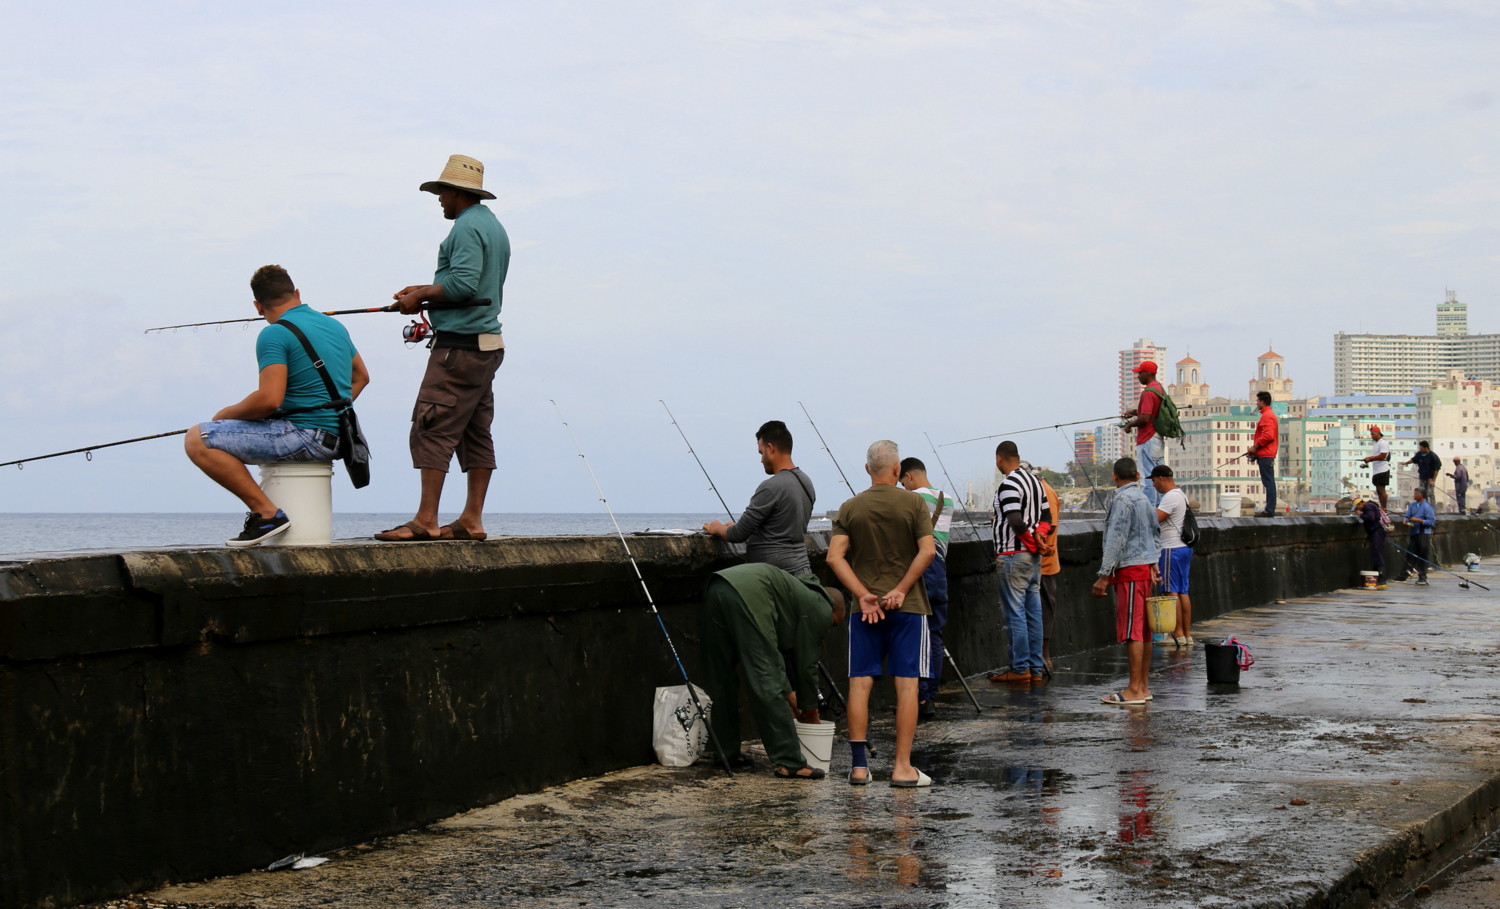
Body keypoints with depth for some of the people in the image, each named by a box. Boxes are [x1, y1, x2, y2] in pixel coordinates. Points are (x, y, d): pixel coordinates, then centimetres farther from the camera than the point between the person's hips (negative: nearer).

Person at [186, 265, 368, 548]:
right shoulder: (335, 326, 14)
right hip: (336, 438, 9)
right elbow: (361, 377, 26)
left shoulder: (274, 334, -13)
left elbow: (269, 400, -22)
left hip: (304, 437, -9)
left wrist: (227, 414, -5)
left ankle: (267, 512, -14)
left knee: (198, 440, -10)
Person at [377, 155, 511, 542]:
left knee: (432, 427, -10)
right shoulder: (494, 226, 21)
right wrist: (425, 291, 19)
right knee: (475, 433, 8)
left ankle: (426, 520, -12)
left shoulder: (467, 227, -11)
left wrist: (420, 296, -8)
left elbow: (463, 284, -21)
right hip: (488, 342, 10)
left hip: (459, 344, -10)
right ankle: (472, 518, 8)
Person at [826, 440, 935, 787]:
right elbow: (927, 550, -12)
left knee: (860, 683, 5)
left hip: (864, 608, 2)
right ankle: (902, 768, -2)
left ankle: (859, 766, 3)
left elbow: (835, 556, -4)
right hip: (907, 606, -2)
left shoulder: (850, 508, 5)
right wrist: (900, 590, -8)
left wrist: (863, 595, -7)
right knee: (906, 684, 0)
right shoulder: (913, 503, -2)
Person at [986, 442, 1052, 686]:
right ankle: (1036, 670, 11)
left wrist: (1032, 543, -9)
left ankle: (1019, 669, -4)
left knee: (1015, 613, -5)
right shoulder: (1035, 481, 14)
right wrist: (1039, 535, 0)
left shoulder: (1009, 485, -15)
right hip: (1033, 557, 9)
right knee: (1033, 612, 9)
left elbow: (1016, 522, -22)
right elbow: (1046, 517, 16)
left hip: (1013, 556, -9)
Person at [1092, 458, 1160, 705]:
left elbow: (1116, 540, -17)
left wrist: (1103, 576, -16)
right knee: (1143, 630, 10)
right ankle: (1143, 686, 13)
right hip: (1145, 567, 10)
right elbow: (1156, 535, 21)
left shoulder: (1122, 500, -13)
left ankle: (1134, 690, -12)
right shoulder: (1144, 499, 16)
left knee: (1132, 631, -10)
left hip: (1131, 570, -10)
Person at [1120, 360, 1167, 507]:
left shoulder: (1148, 392, -17)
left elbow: (1145, 418, -24)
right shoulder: (1160, 388, 14)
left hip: (1147, 441, -10)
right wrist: (1135, 412, 17)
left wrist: (1130, 424, -7)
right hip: (1159, 439, 10)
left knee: (1146, 479, -9)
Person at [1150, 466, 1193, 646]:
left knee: (1171, 592, -6)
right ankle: (1187, 634, 11)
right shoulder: (1181, 494, 17)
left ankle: (1178, 634, -5)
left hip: (1172, 549, -10)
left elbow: (1154, 520, -20)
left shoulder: (1170, 497, -15)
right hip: (1184, 548, 10)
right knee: (1182, 592, 10)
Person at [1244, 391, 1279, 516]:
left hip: (1266, 455, -11)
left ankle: (1269, 510, -12)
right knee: (1269, 483, 10)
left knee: (1268, 482, -11)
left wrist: (1255, 447, -13)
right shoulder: (1269, 414, 21)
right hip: (1266, 455, 11)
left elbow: (1268, 436, -22)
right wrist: (1254, 449, 17)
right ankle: (1270, 509, 11)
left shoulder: (1267, 416, -12)